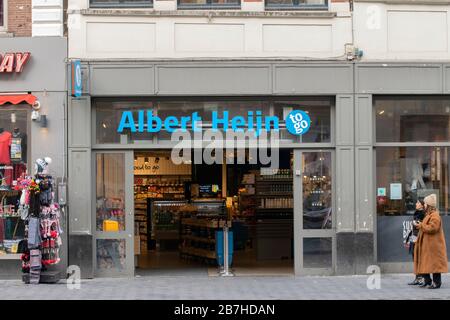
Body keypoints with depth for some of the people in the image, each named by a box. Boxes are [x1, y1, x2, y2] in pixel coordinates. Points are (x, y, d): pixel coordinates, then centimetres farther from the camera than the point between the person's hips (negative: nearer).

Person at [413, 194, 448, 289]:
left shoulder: (435, 216, -16)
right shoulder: (429, 215, 17)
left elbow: (432, 228, -26)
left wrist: (420, 226, -17)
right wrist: (420, 225, 9)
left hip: (433, 245, -10)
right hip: (427, 244, 10)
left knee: (434, 263, -7)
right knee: (425, 262, 12)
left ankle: (437, 282, -4)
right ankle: (427, 280, 19)